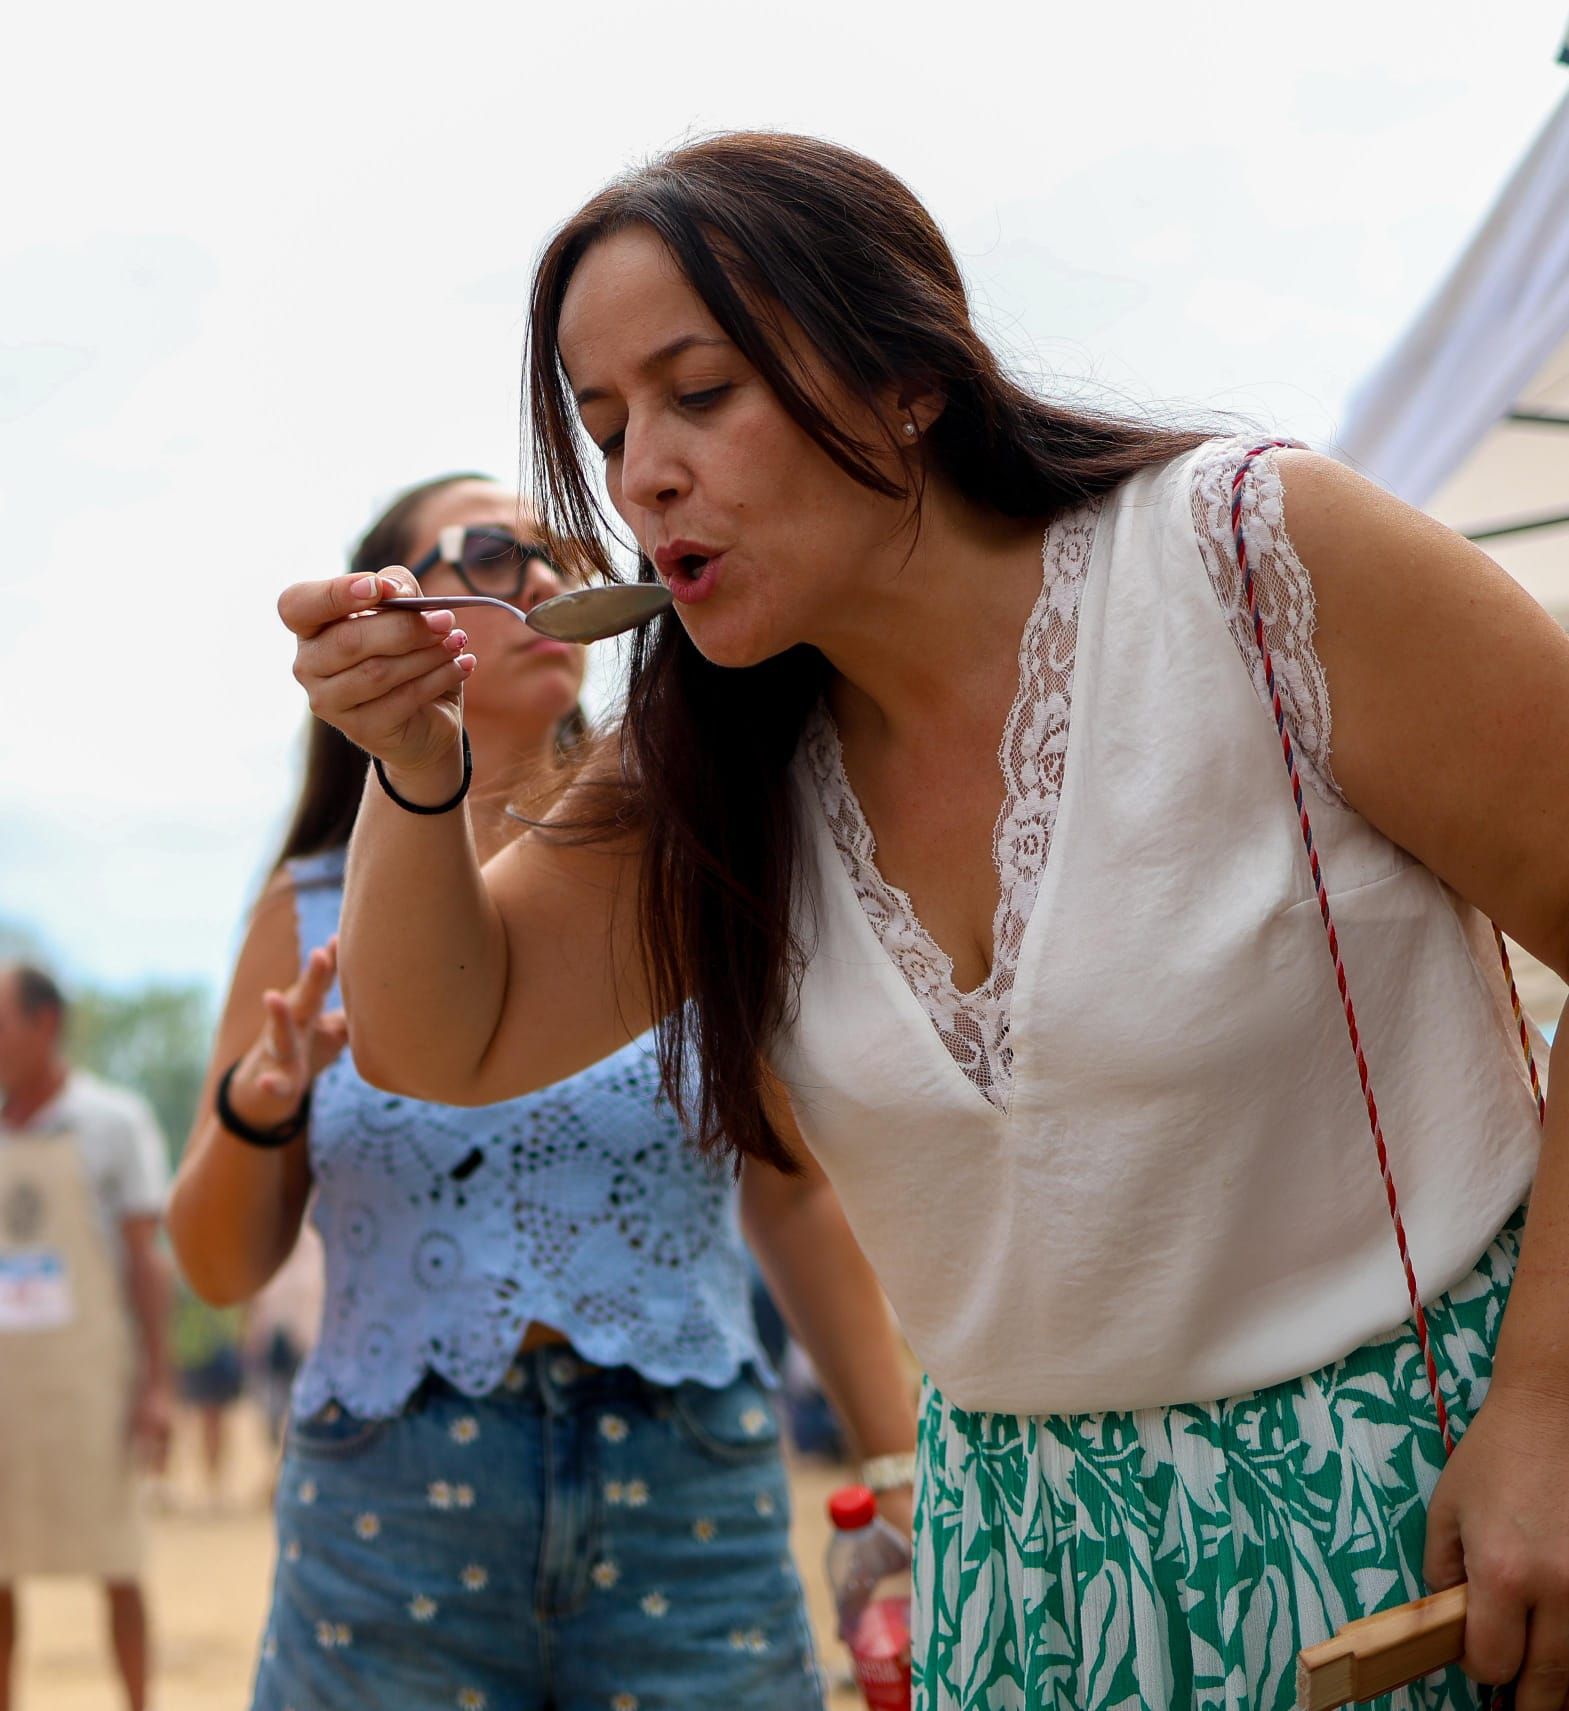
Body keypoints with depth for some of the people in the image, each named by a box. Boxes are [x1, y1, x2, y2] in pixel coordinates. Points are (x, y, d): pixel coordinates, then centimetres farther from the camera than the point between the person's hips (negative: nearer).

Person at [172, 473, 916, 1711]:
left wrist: (906, 1465, 6)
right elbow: (221, 1266, 7)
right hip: (390, 1514, 1)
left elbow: (795, 1194, 7)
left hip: (687, 1514, 0)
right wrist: (255, 1109, -13)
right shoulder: (315, 915, 5)